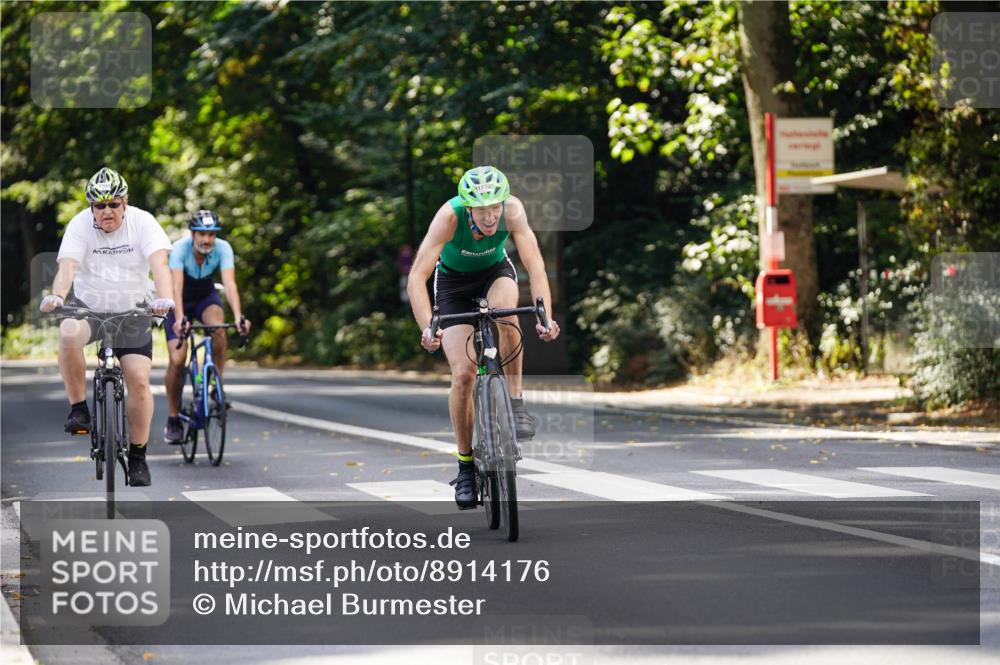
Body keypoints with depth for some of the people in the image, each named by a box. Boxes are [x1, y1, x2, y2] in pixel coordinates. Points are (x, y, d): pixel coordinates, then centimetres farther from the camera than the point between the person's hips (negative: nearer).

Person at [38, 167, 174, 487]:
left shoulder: (142, 222, -13)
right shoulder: (80, 225, -13)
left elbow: (159, 262, -27)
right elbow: (68, 265, -26)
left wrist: (165, 298, -46)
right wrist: (57, 296, -47)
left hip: (132, 310, 1)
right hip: (88, 306, -1)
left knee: (139, 380, -10)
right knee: (69, 333, -35)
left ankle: (138, 455, 7)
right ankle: (78, 409, -17)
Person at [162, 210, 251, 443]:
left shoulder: (223, 249, -25)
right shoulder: (180, 249, -30)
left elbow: (230, 284, -36)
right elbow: (176, 286, -41)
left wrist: (238, 316, -51)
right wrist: (179, 319, -56)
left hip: (206, 297, 1)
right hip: (180, 302, -1)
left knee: (217, 326, -34)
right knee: (177, 360, -15)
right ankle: (173, 419, 3)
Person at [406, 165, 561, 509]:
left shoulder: (512, 209, -31)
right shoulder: (450, 216, -35)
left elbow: (535, 265, -34)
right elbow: (416, 277, -38)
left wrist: (545, 316, -48)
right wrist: (427, 328, -51)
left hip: (495, 272, 1)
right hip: (453, 281, -1)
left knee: (505, 312, -36)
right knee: (463, 374, -11)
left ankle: (516, 402, -19)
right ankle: (466, 467, 5)